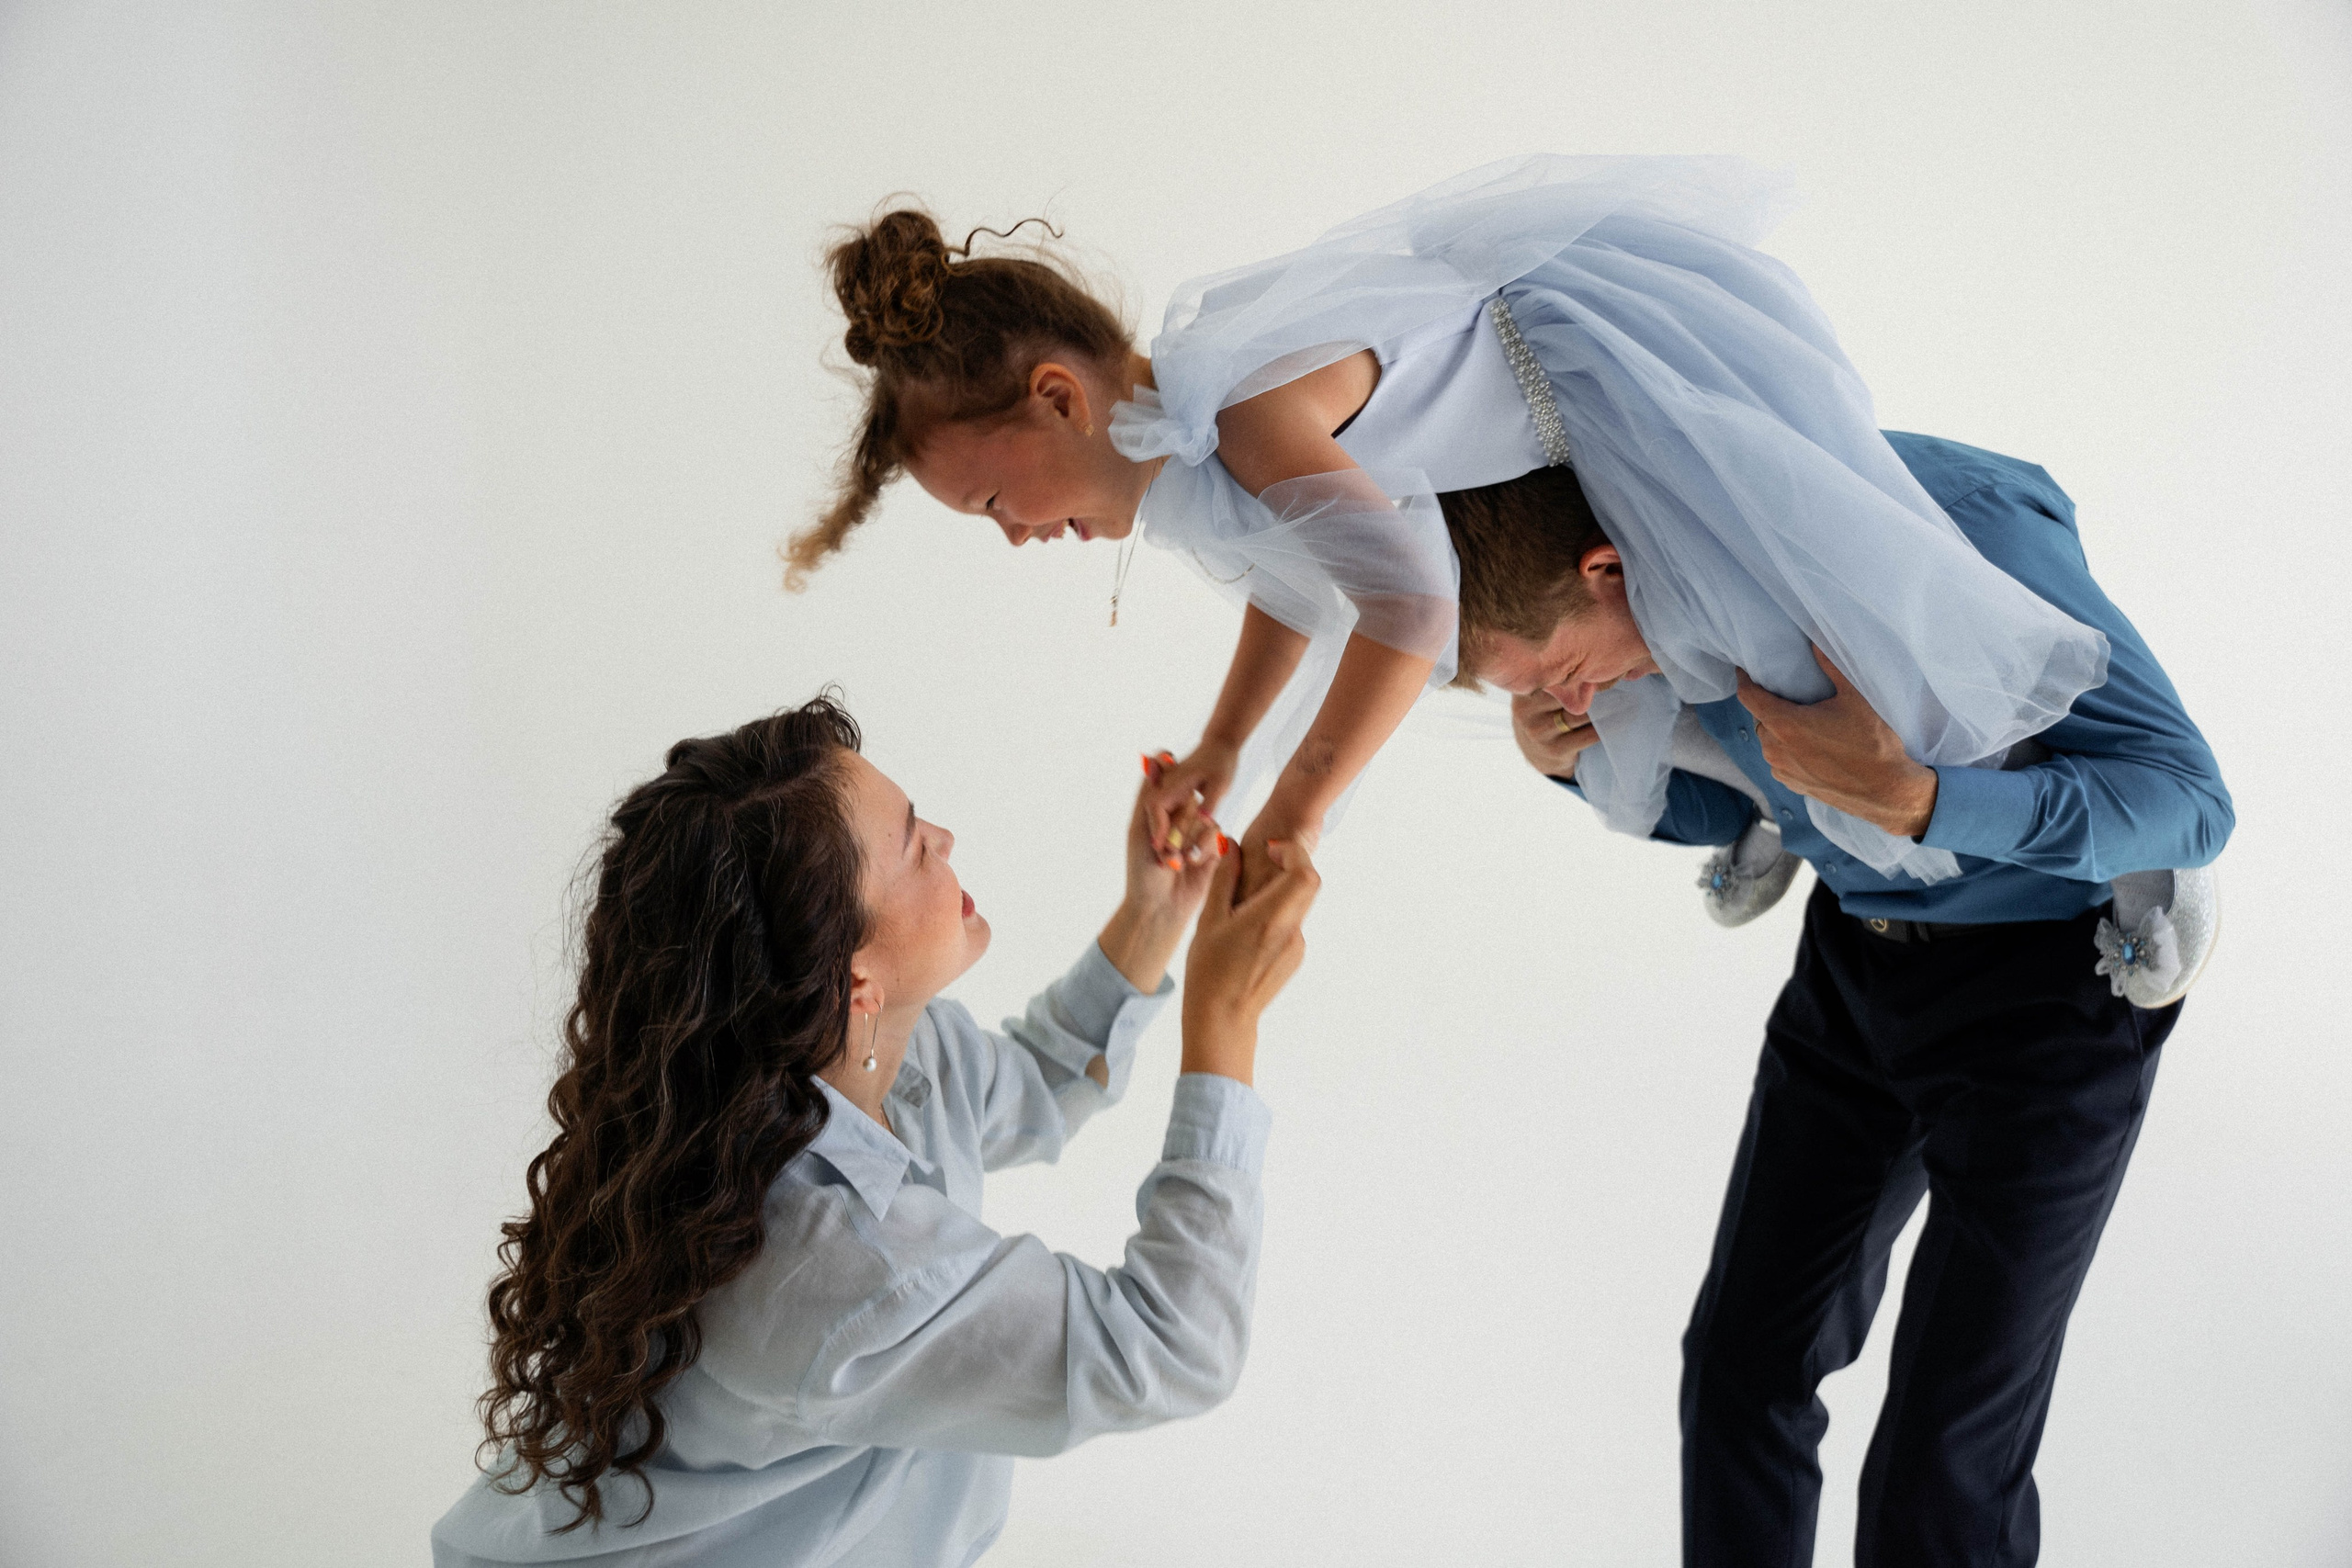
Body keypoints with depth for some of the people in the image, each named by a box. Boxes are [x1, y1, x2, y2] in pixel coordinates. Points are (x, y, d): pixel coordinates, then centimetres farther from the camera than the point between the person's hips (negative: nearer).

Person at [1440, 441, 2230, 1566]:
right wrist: (1577, 758, -13)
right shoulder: (1671, 590, -10)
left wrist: (1906, 797, -39)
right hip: (1855, 959, 6)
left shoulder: (1960, 524, -31)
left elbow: (2190, 798, -24)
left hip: (2051, 977, -6)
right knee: (1744, 1358, 11)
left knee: (1943, 1477, -5)